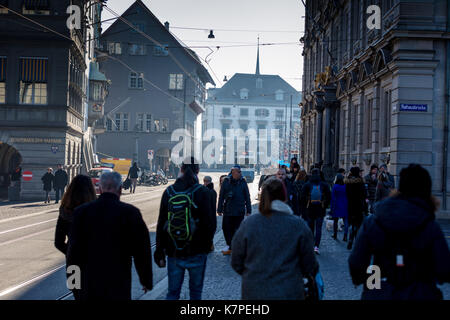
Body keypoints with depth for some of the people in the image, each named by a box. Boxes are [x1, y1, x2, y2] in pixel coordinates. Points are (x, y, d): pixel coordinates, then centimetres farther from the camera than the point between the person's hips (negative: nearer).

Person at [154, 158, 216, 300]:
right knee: (195, 290, 12)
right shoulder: (203, 192, -10)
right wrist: (207, 244, 8)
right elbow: (210, 222, -9)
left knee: (173, 291, 11)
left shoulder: (169, 191, 0)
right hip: (197, 251, -2)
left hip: (174, 251, 2)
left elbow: (161, 223, 2)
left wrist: (160, 249, 8)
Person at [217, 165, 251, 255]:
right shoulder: (226, 181, -1)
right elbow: (221, 196, 4)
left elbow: (247, 197, 4)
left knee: (237, 230, 3)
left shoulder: (242, 182, 0)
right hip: (228, 211, 1)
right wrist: (219, 209, 4)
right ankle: (230, 247, 21)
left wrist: (248, 210, 2)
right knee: (226, 229, 5)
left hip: (239, 212, -1)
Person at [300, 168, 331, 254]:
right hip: (320, 210, 0)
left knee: (310, 228, 12)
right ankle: (316, 246, -13)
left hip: (310, 209, 0)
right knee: (318, 228, 0)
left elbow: (302, 198, -6)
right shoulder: (324, 185, -1)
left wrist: (306, 205, 8)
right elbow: (329, 197, -1)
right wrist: (325, 206, 10)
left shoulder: (307, 185, -4)